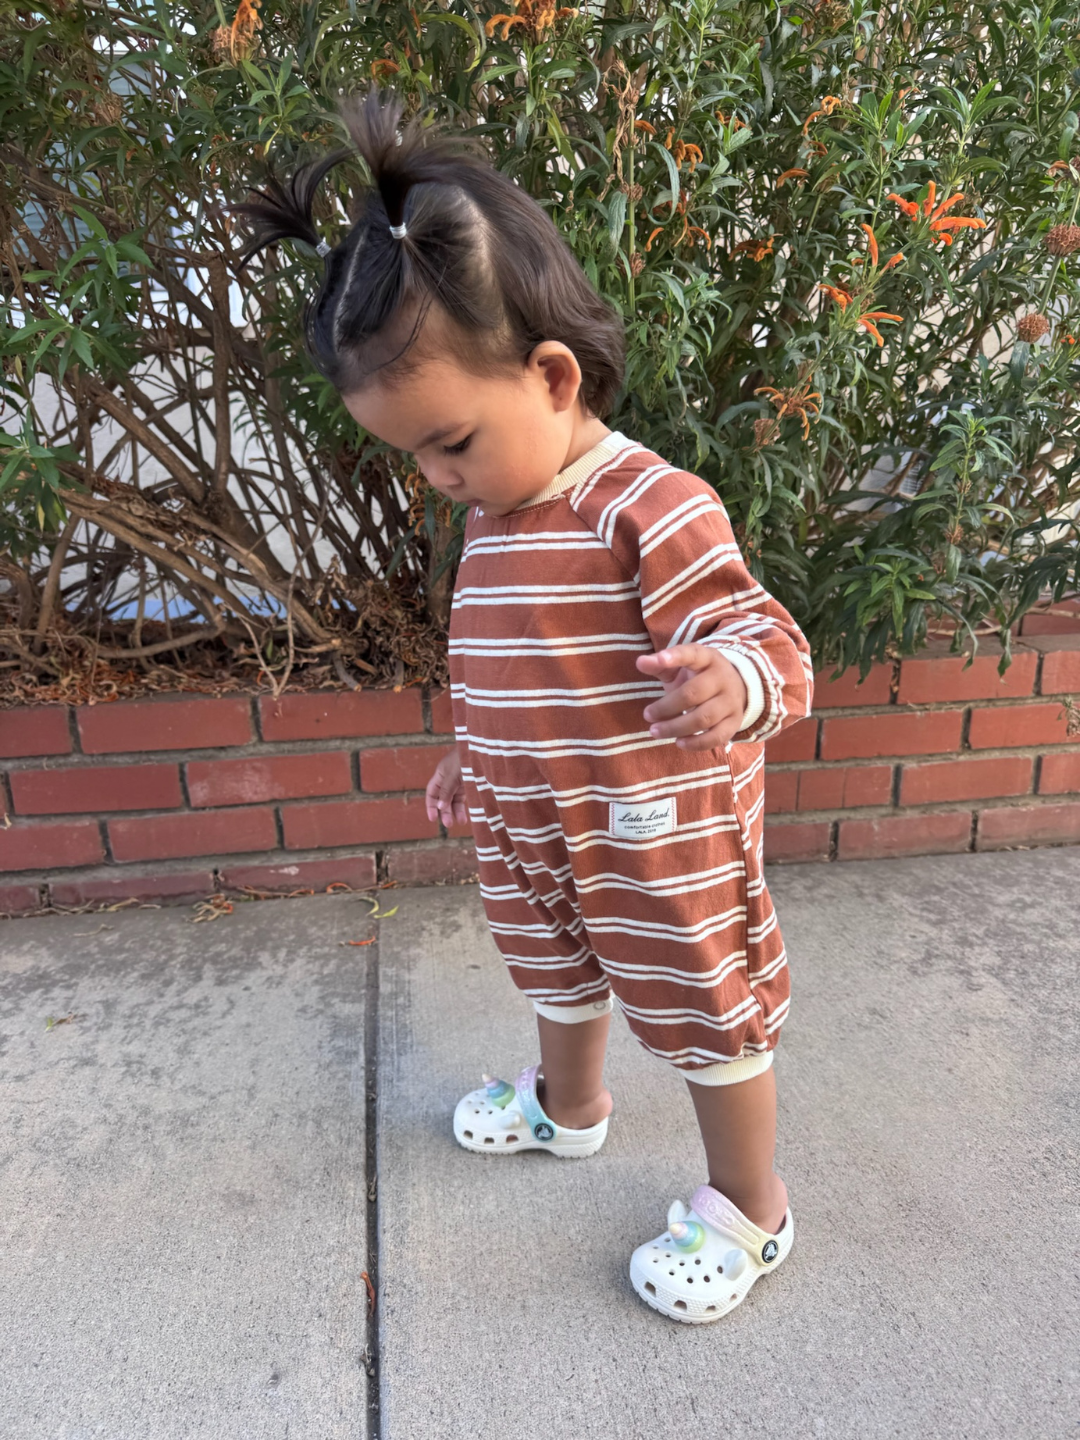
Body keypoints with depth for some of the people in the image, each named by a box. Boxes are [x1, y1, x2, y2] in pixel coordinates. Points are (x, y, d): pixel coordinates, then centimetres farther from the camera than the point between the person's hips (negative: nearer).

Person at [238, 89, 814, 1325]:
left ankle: (749, 1207, 38)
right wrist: (473, 756, 23)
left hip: (658, 836, -8)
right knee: (556, 971, 29)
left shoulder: (652, 507, -24)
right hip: (529, 826, 8)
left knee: (703, 1010, 13)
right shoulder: (496, 517, 3)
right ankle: (567, 1104, 60)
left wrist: (733, 686, -50)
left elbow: (763, 642, -27)